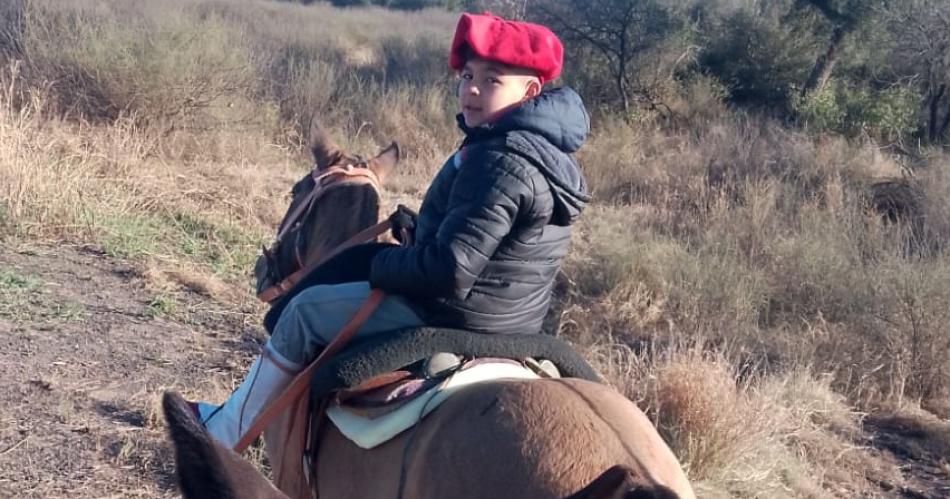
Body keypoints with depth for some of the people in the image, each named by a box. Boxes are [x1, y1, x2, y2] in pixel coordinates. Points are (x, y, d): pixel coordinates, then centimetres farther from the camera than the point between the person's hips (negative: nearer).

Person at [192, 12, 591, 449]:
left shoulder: (500, 162, -29)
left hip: (453, 315, -10)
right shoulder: (546, 148, 4)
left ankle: (231, 427, 19)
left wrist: (380, 266, -15)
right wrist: (417, 227, 14)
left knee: (306, 309, 3)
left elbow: (450, 269, -31)